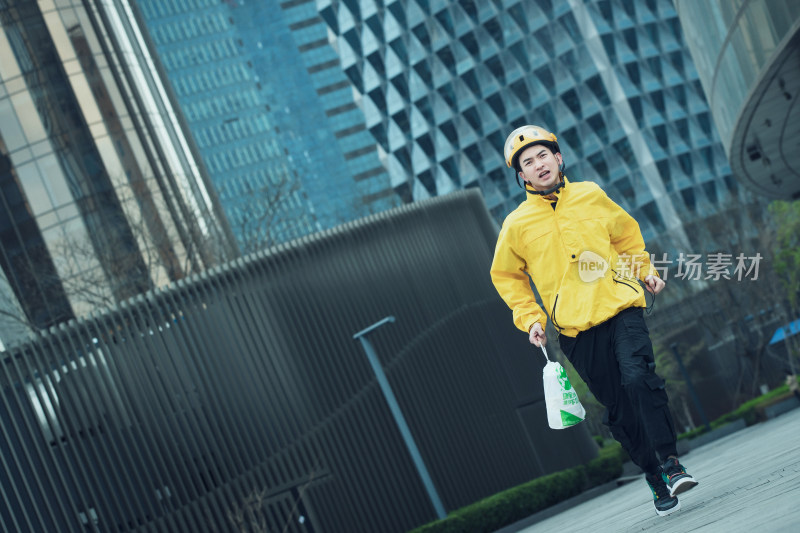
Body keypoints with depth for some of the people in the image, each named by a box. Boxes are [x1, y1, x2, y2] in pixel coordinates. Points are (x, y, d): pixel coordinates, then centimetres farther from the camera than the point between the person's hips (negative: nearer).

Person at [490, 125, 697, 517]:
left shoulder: (591, 196, 8)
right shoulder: (517, 225, 2)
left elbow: (626, 233, 24)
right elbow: (507, 277, 13)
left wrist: (645, 270, 15)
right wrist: (530, 318, 3)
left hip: (621, 309, 0)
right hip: (576, 329, 0)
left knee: (638, 379, -22)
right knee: (619, 410, 2)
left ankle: (670, 461, -15)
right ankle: (656, 480, 14)